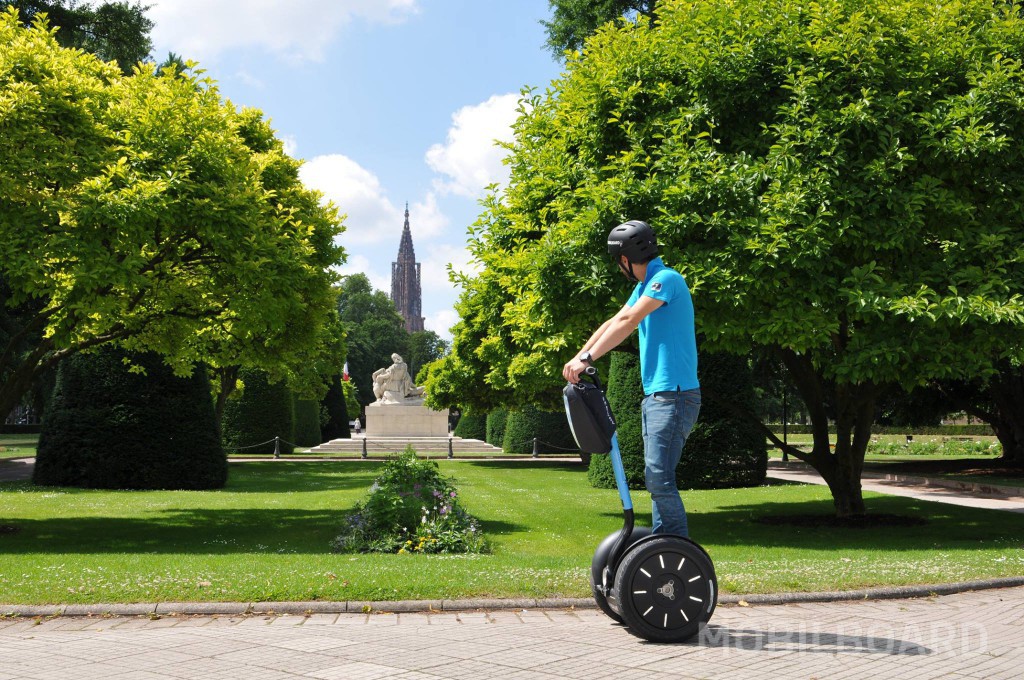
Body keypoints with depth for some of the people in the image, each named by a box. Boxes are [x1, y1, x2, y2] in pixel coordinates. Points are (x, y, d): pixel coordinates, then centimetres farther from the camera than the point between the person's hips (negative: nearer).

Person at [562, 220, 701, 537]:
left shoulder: (667, 279, -12)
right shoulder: (645, 285, 18)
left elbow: (628, 322, -20)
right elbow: (613, 323, 17)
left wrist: (587, 359, -21)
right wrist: (577, 358, 7)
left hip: (674, 394, -10)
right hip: (654, 394, 10)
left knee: (659, 477, -13)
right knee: (656, 477, 11)